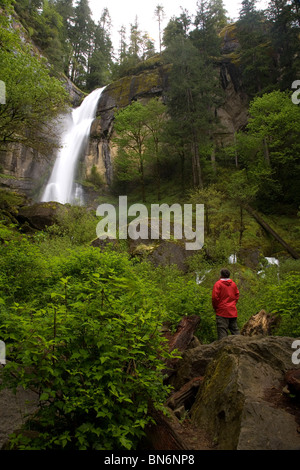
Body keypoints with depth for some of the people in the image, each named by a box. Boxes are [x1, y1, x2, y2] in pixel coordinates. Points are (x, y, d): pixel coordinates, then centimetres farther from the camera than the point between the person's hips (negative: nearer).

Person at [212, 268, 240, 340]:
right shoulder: (233, 284, 10)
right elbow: (237, 295, 15)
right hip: (233, 311, 6)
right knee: (235, 330, 13)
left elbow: (215, 297, -12)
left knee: (222, 331, -5)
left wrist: (215, 308, 1)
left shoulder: (218, 284, -8)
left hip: (222, 311, -6)